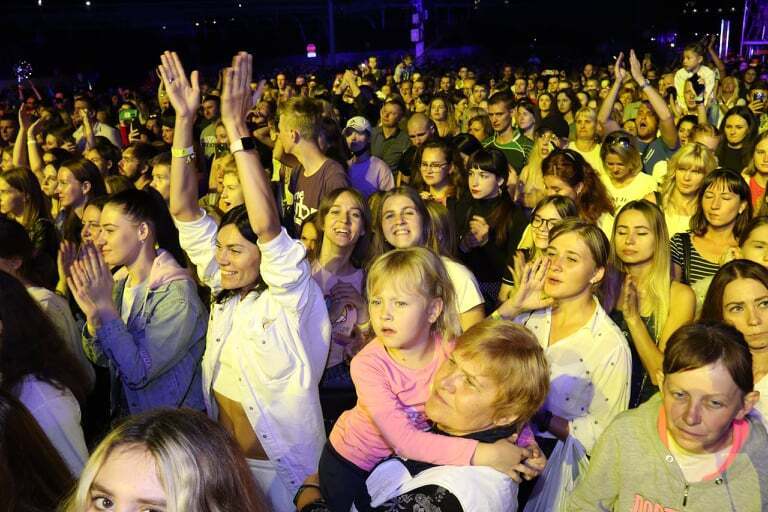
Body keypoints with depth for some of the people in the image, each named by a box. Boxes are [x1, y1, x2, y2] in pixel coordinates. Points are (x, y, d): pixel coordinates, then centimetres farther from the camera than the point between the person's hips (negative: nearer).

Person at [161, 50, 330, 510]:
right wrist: (185, 120, -14)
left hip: (280, 468, -6)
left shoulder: (291, 296, -18)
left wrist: (237, 127, -35)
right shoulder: (226, 290, -3)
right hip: (223, 457, 6)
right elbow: (184, 209, -6)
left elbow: (266, 224, -35)